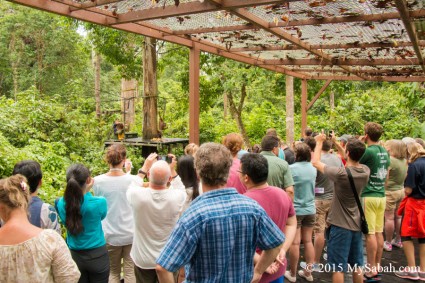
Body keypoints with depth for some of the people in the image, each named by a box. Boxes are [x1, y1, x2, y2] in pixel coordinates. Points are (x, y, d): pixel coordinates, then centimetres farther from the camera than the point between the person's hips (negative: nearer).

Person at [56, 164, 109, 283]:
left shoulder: (61, 204, -12)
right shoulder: (99, 202, -20)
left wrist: (84, 192, -3)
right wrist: (87, 192, 0)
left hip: (74, 256, 3)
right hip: (97, 256, -3)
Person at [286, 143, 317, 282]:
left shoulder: (291, 168, -13)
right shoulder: (313, 169, 3)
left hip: (295, 209, -5)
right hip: (310, 209, 5)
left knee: (295, 242, 3)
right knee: (308, 241, 12)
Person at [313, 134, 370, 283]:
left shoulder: (341, 173, -24)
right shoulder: (366, 171, -7)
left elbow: (316, 162, -11)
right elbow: (353, 160, 16)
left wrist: (319, 142, 4)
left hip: (340, 225, -6)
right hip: (357, 224, 6)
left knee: (338, 267, 4)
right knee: (357, 266, 17)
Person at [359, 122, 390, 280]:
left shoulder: (368, 151, -16)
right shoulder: (385, 152, 9)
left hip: (368, 196, -8)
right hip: (381, 196, 8)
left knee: (370, 233, -3)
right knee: (379, 232, 12)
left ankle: (371, 270, 3)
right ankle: (377, 266, 20)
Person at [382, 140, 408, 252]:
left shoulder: (390, 160, -19)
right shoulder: (404, 160, 5)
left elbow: (385, 178, -17)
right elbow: (404, 176, 16)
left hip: (390, 192, -8)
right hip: (401, 190, 8)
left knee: (389, 218, 0)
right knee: (398, 217, 17)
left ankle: (388, 243, 7)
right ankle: (398, 240, 27)